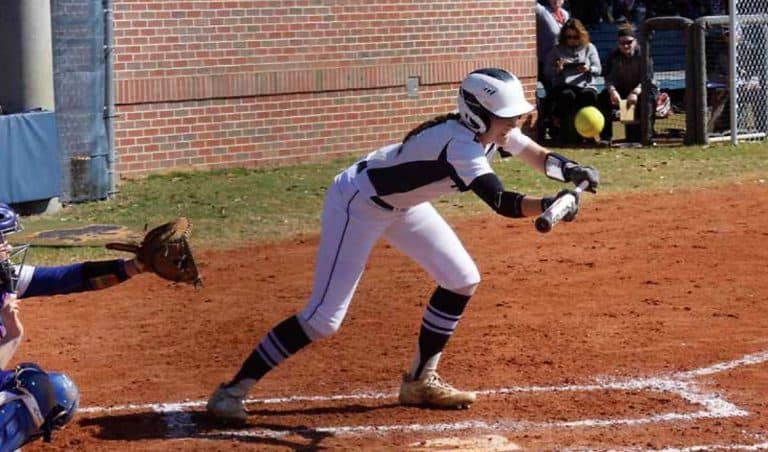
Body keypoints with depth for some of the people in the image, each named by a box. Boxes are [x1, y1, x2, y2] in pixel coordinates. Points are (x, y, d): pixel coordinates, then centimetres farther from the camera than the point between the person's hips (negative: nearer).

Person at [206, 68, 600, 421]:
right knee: (323, 317, -15)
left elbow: (537, 155, 5)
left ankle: (419, 381, 21)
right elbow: (502, 203, -44)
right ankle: (232, 390, -6)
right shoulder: (461, 145, -33)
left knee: (462, 279, 8)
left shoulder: (492, 130, -8)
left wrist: (570, 170, -15)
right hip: (357, 203, -10)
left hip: (401, 203, 10)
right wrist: (554, 204, -57)